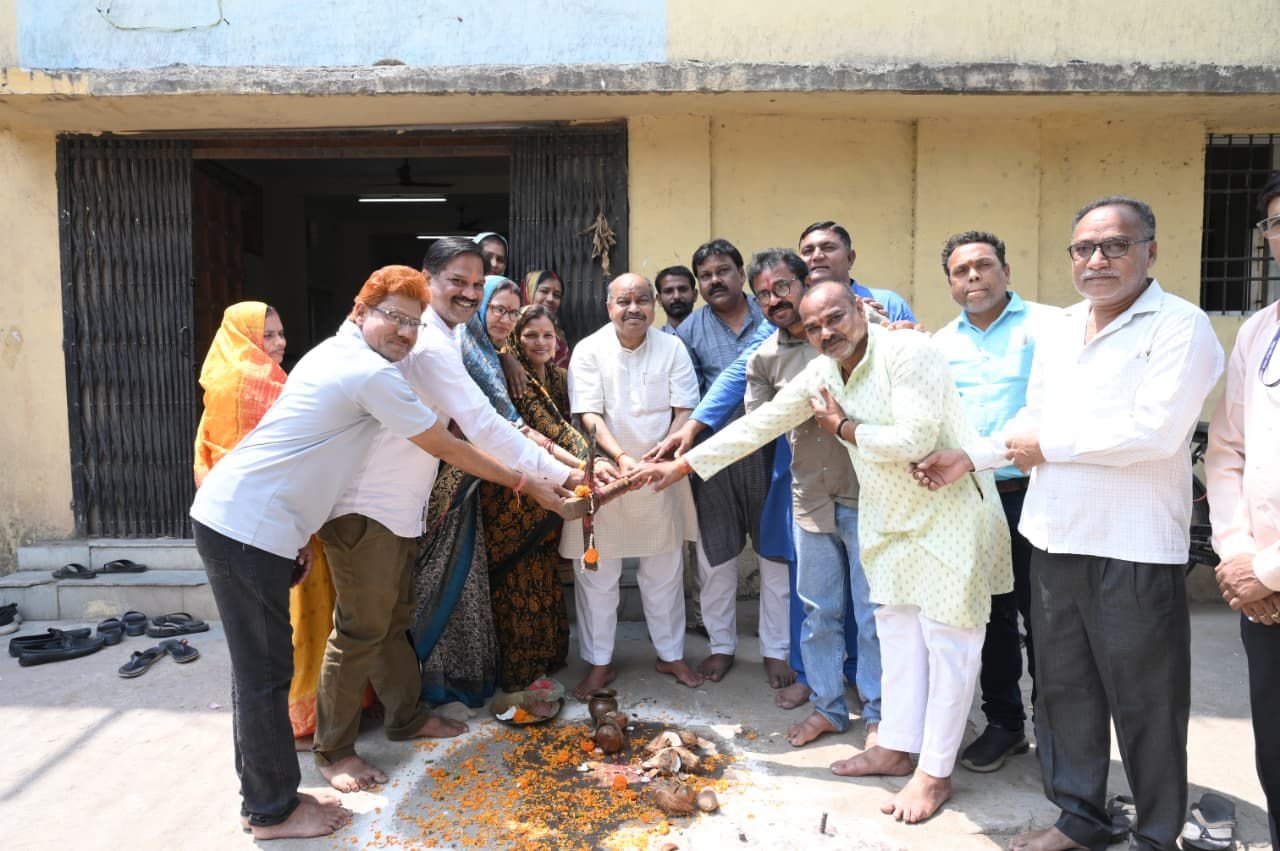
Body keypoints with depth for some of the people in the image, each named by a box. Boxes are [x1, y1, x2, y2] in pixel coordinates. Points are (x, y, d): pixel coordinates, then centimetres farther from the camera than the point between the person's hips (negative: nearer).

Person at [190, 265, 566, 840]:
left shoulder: (338, 353, 14)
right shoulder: (373, 373, -16)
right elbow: (447, 448, -11)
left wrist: (301, 534, 16)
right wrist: (527, 484, -1)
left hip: (228, 517, 10)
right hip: (250, 529, -10)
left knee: (259, 668, 17)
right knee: (267, 672, 2)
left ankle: (265, 799, 30)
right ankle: (274, 812, 17)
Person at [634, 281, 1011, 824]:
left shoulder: (907, 352, -20)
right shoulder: (819, 375, 2)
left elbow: (914, 438, -28)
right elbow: (758, 424, 4)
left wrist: (841, 426, -12)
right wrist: (682, 465, 4)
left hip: (949, 509, -7)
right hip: (888, 514, 7)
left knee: (947, 637, 1)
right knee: (896, 627, 13)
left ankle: (935, 773, 11)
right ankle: (896, 747, 27)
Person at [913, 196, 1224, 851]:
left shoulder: (1179, 326, -10)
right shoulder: (1058, 330, 13)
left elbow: (1154, 429, -22)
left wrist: (1048, 445, -13)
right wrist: (970, 456, 8)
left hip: (1135, 551, -7)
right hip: (1055, 539, 7)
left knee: (1145, 703, 7)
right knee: (1063, 687, 16)